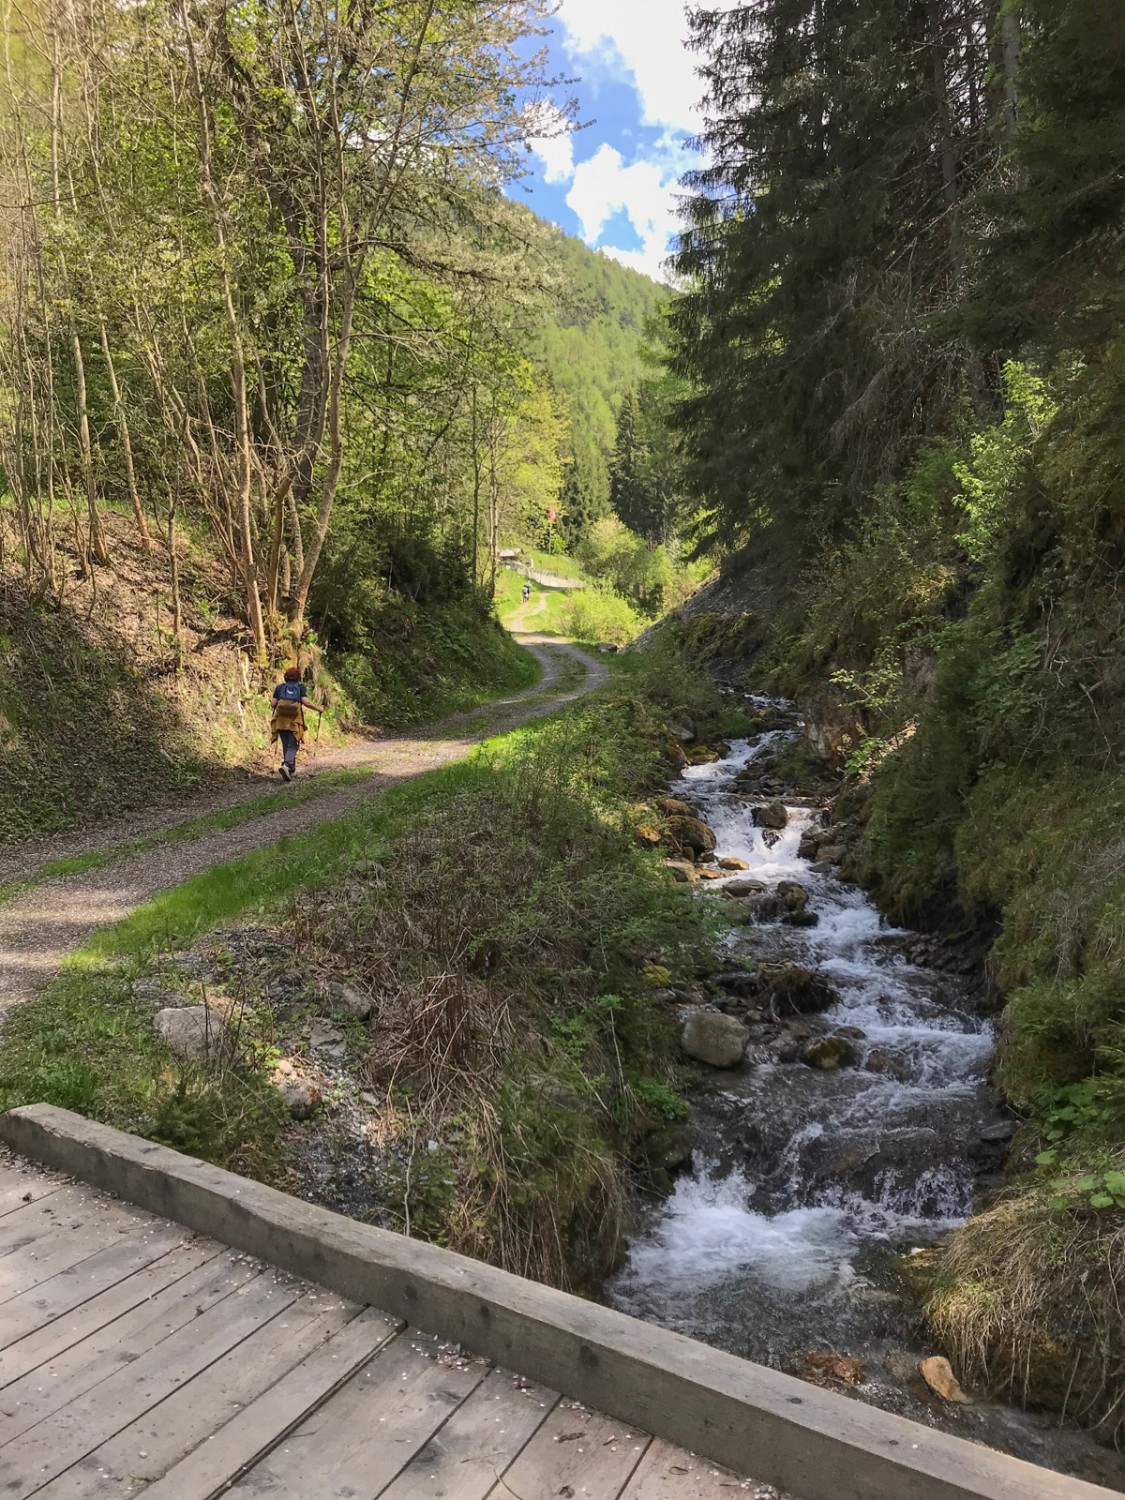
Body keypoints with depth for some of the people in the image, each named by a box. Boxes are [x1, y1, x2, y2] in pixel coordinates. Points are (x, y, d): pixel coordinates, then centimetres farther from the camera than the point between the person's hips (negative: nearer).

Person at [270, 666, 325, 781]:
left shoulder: (279, 687, 10)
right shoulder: (301, 687, 5)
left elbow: (273, 703, 4)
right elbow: (306, 702, -7)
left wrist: (275, 709, 26)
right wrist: (318, 708, 6)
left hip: (280, 720, 3)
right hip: (295, 721, -3)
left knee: (286, 745, 15)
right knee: (292, 746, -1)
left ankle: (291, 770, 20)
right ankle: (286, 765, -27)